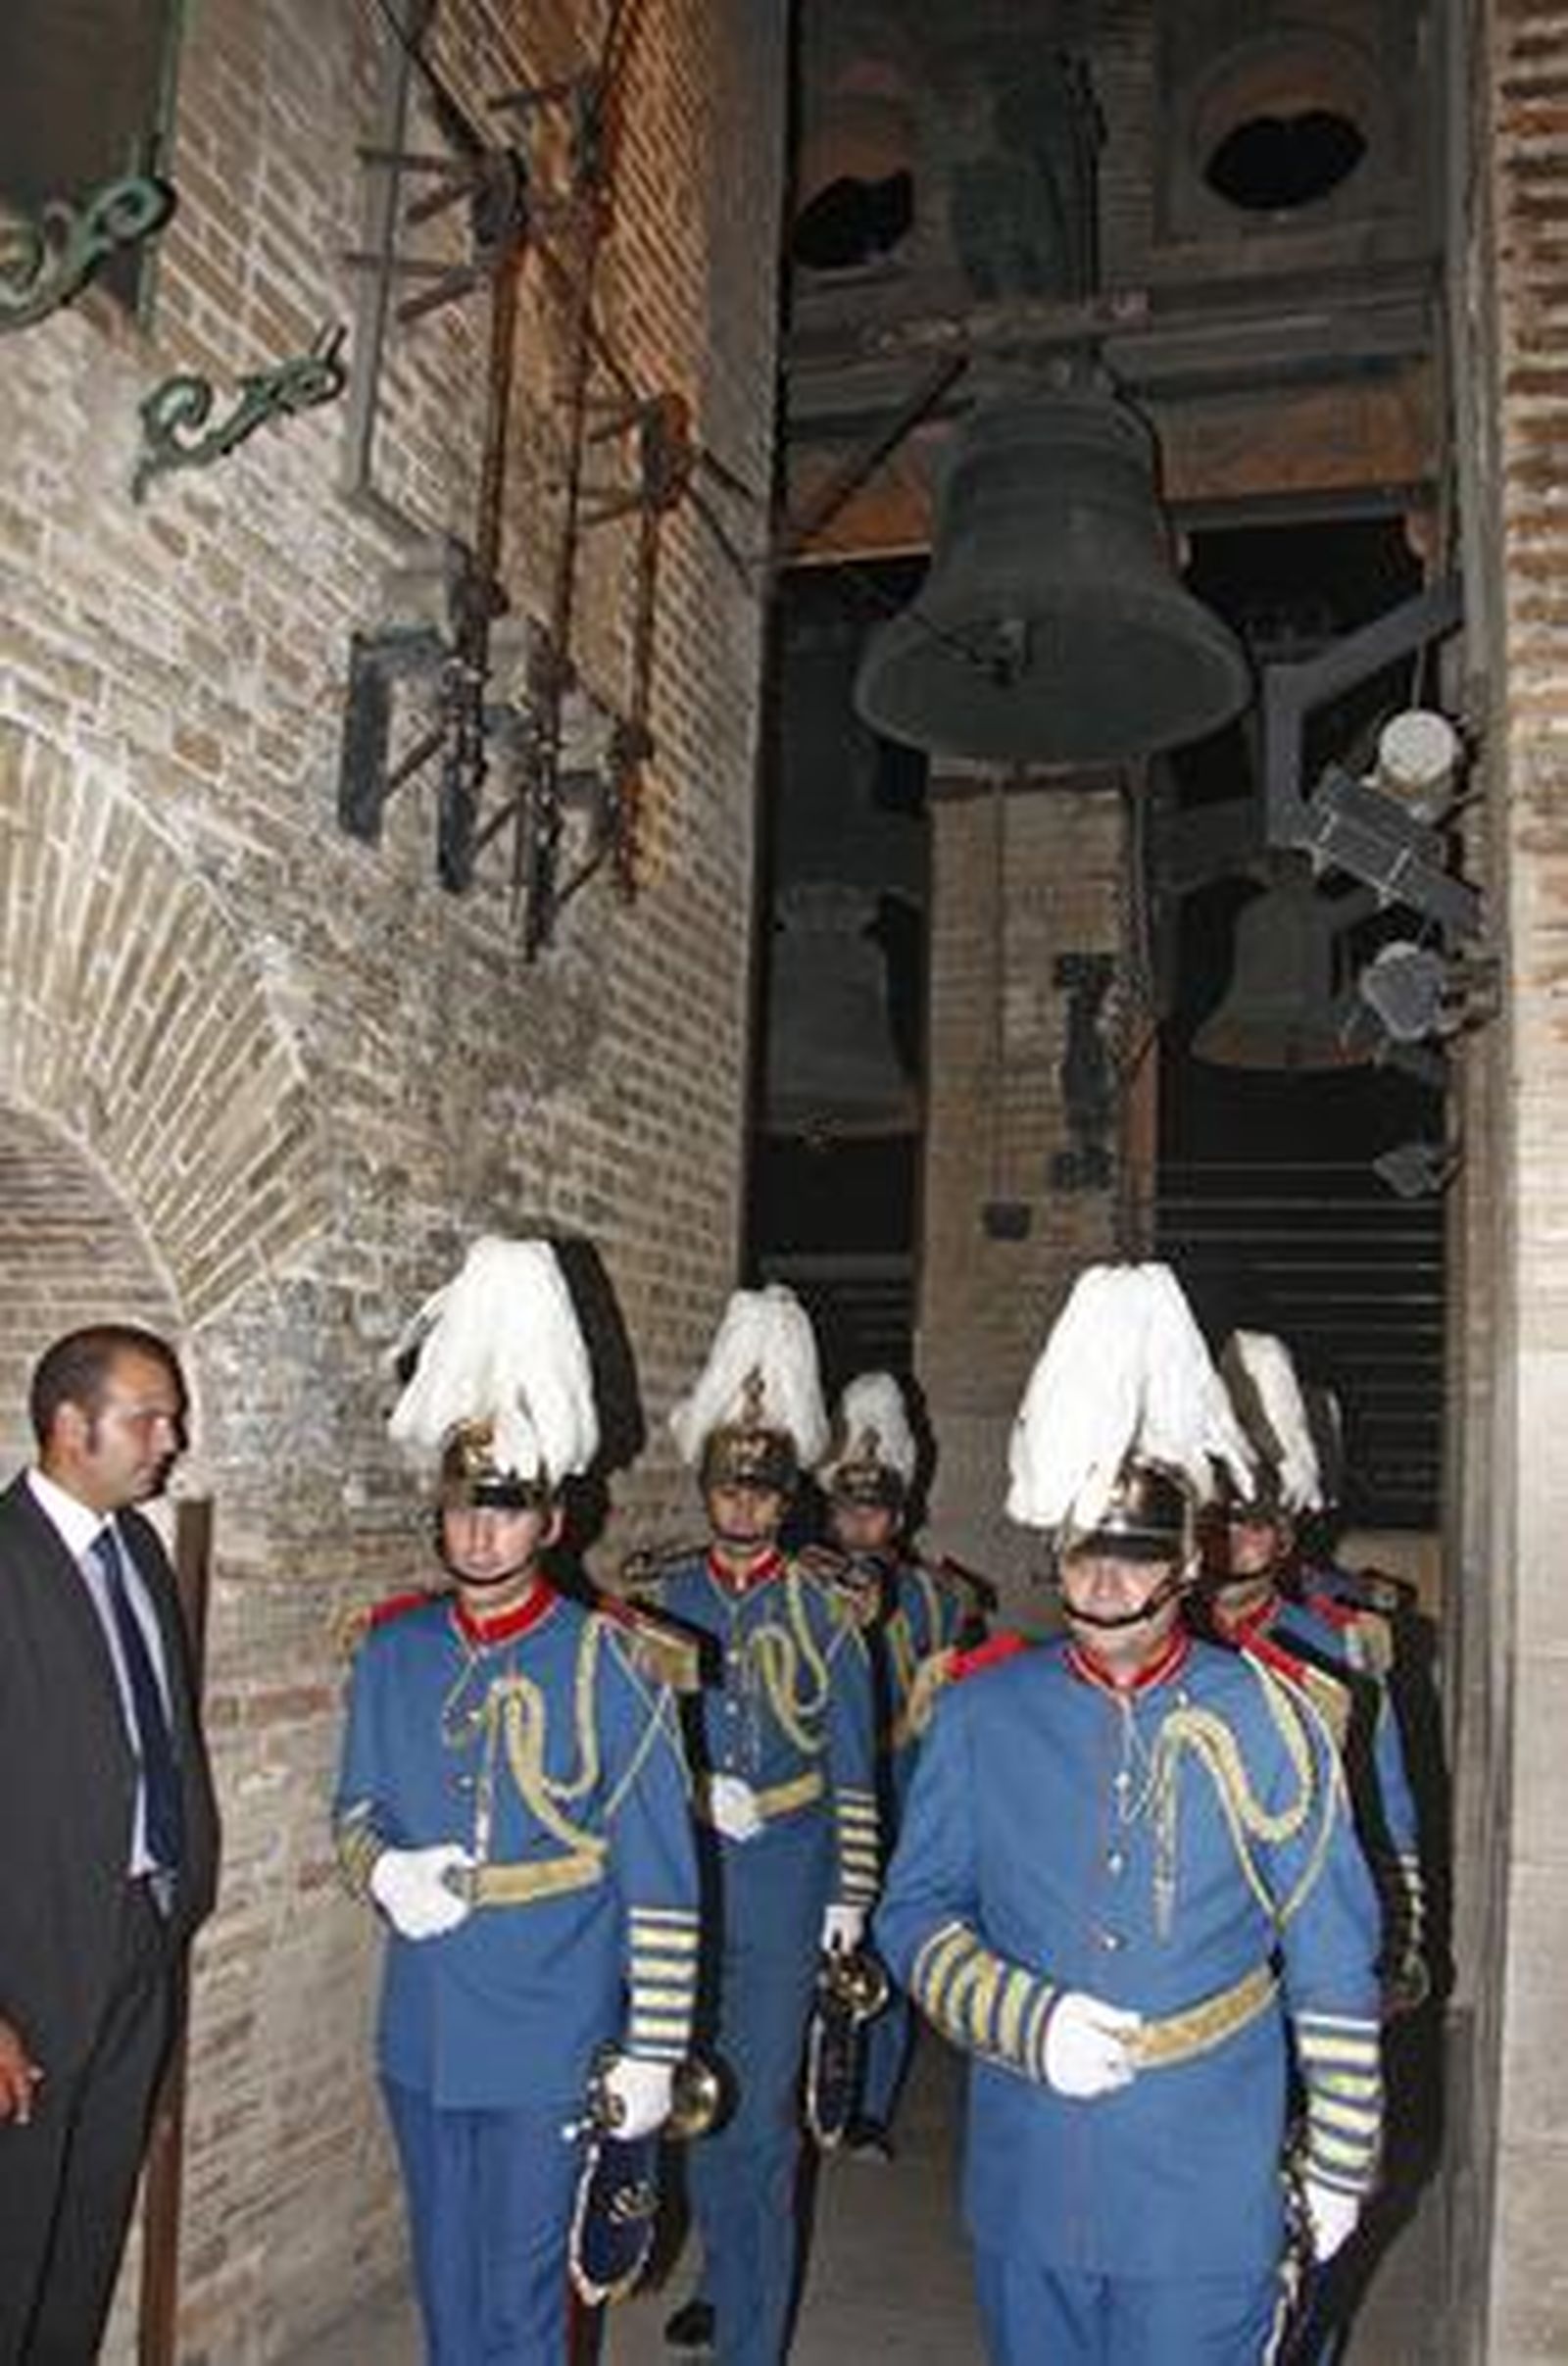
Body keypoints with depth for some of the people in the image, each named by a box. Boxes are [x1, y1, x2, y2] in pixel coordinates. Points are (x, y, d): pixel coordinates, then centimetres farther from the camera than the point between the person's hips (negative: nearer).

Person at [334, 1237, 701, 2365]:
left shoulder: (609, 1665, -13)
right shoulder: (392, 1650, -1)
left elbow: (662, 1882, -10)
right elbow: (357, 1810, 10)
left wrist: (652, 2053, -9)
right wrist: (385, 1873, -13)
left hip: (550, 2052, -4)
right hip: (422, 2042, 4)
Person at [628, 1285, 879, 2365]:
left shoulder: (827, 1606, -4)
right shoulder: (657, 1597, 1)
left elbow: (853, 1766, -1)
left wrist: (852, 1895, -1)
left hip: (782, 1897, -3)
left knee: (762, 2124, 2)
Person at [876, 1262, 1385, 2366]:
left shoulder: (1268, 1721, -8)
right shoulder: (982, 1711, -4)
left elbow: (1333, 1969, -1)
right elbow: (916, 1911, 1)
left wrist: (1340, 2162, 3)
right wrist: (1027, 2020, -14)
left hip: (1209, 2204, -2)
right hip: (1025, 2190, 2)